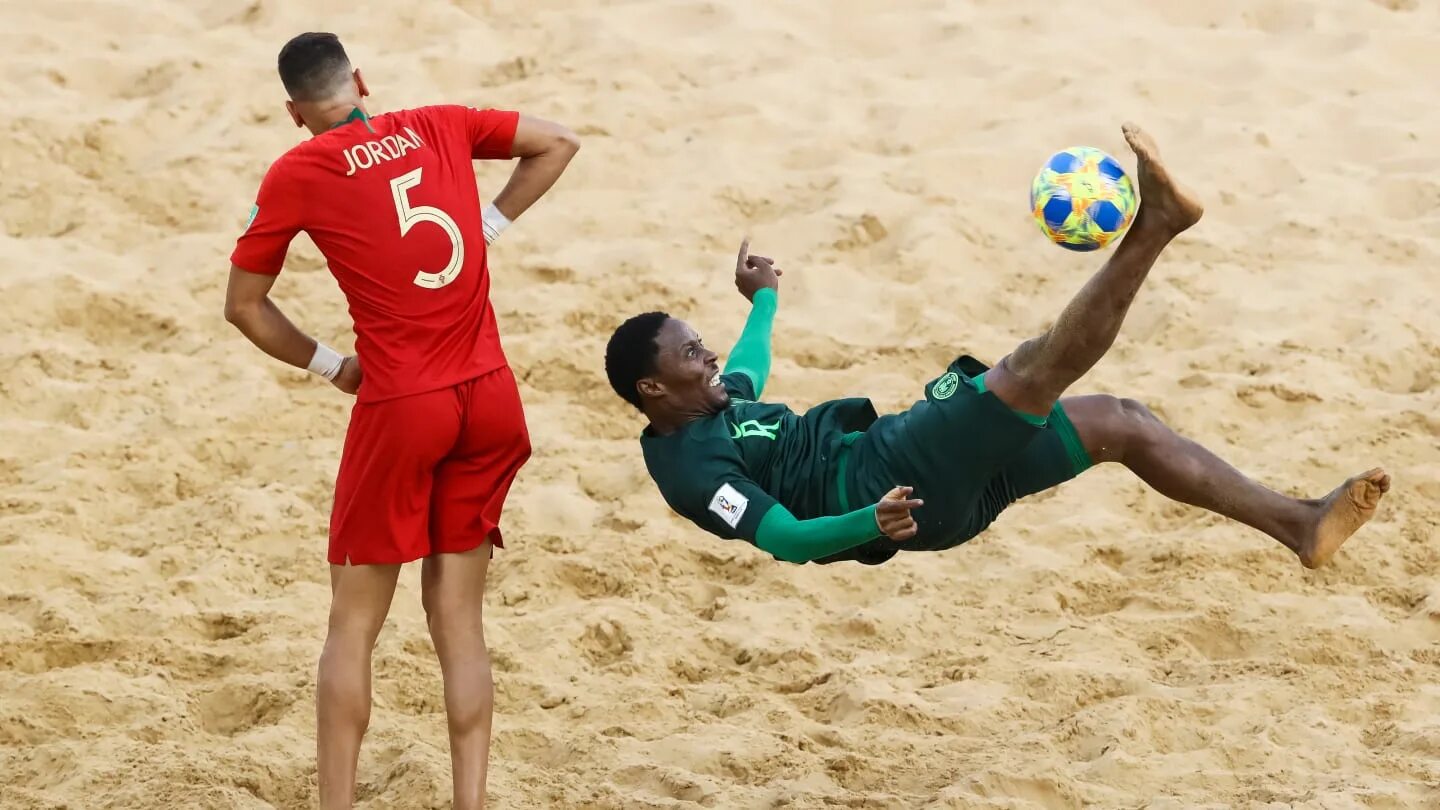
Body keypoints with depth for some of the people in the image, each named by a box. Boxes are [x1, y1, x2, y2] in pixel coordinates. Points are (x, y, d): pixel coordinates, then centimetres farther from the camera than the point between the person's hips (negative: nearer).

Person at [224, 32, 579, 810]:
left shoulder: (297, 173, -3)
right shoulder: (441, 126, 6)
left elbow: (244, 305, 3)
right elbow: (558, 143, 18)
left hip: (400, 407, -4)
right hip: (490, 397, 4)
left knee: (353, 623, 7)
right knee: (457, 617, 12)